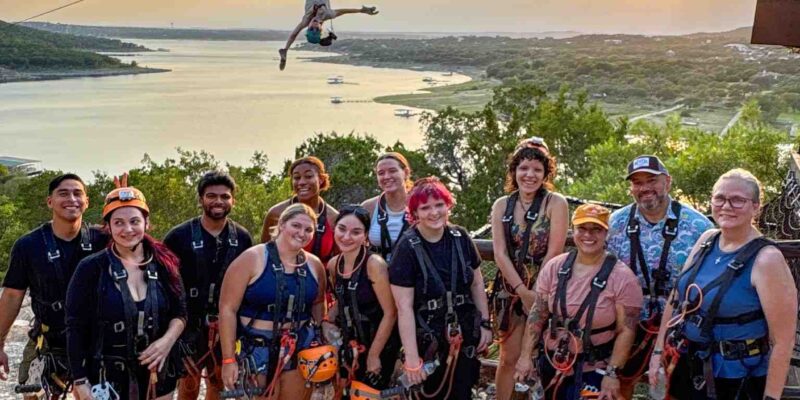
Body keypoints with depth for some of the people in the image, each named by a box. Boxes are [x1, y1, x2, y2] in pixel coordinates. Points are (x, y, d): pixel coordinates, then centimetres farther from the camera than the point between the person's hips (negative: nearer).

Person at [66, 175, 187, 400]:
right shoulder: (91, 269, -8)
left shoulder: (163, 264, 1)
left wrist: (167, 340, -12)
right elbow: (76, 329, -7)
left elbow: (180, 313, 8)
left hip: (157, 374, 3)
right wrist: (80, 382, -10)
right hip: (107, 377, -3)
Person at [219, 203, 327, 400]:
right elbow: (228, 309, -11)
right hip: (256, 348, -4)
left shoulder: (314, 265, 3)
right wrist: (229, 359, -14)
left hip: (300, 350, 4)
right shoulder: (251, 259, -11)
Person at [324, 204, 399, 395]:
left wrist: (373, 355, -15)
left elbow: (390, 313, -19)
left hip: (379, 344, -6)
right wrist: (326, 322, -3)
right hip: (350, 344, 6)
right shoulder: (333, 265, -2)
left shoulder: (374, 264, -22)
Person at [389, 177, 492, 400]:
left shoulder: (461, 238, -2)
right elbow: (404, 308, -16)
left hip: (465, 336, 4)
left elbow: (477, 284, 9)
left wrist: (485, 323, 6)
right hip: (429, 341, -3)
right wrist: (412, 358, -18)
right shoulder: (407, 248, -15)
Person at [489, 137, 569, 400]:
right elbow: (500, 254, -3)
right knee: (509, 357, 6)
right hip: (510, 290, 3)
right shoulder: (502, 205, 3)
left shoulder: (556, 203, -7)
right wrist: (523, 291, -12)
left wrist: (535, 293, -10)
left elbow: (553, 253, -11)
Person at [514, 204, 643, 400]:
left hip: (593, 371, -4)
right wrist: (526, 356, -1)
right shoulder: (554, 267, -3)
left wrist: (612, 373, -16)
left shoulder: (622, 277, -14)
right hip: (551, 363, 4)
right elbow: (537, 314, 2)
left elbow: (626, 331, -13)